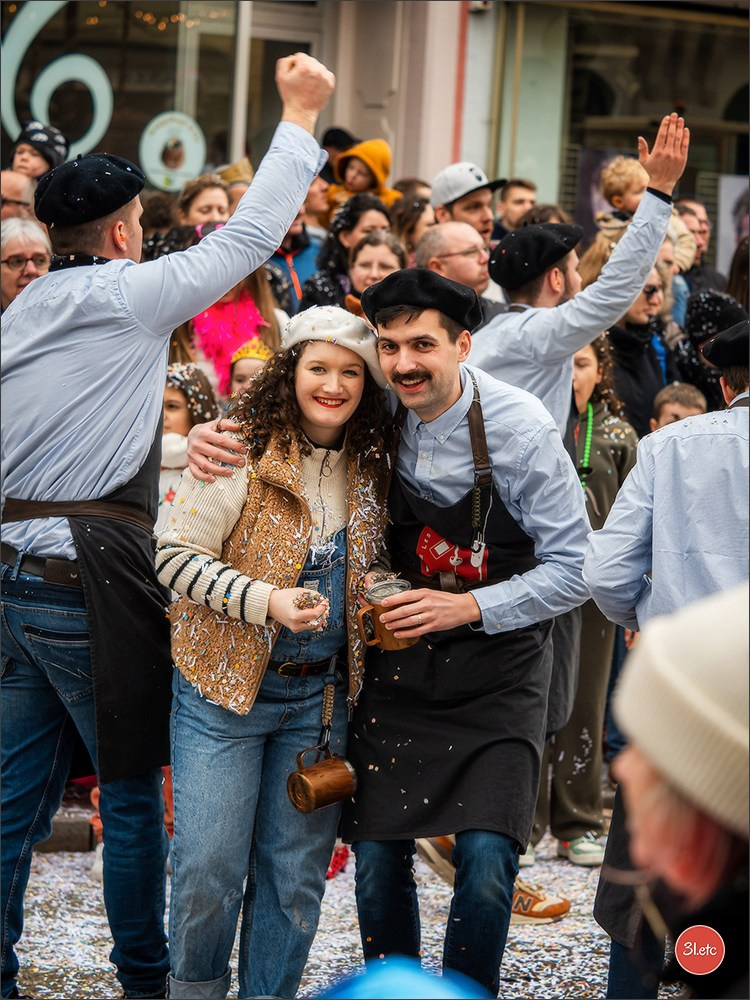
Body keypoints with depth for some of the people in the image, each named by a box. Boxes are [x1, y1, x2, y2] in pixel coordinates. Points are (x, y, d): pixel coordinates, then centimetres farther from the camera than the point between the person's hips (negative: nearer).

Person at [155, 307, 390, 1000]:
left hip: (321, 694, 5)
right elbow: (175, 555, -14)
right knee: (210, 868, -5)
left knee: (296, 874, 8)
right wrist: (265, 601, -23)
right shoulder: (243, 453, -11)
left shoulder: (368, 468, 6)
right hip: (227, 685, -4)